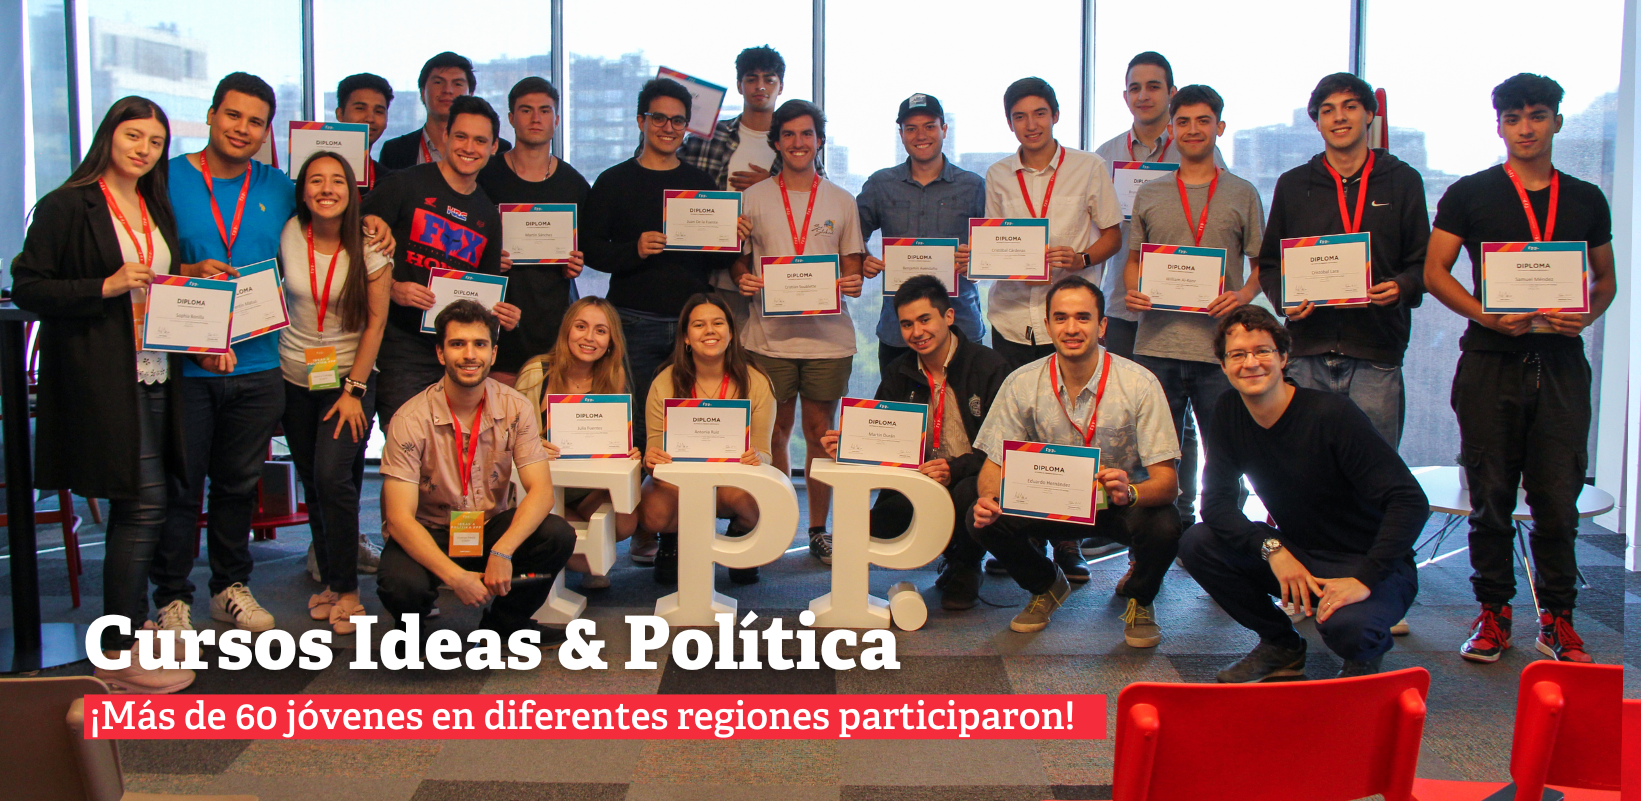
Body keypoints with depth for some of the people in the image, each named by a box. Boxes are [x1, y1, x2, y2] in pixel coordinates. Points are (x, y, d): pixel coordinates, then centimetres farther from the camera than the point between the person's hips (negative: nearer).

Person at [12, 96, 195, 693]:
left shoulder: (156, 210, 17)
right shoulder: (67, 207, -5)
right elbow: (26, 287, -8)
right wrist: (106, 287, -18)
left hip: (155, 373, 7)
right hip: (101, 374, -7)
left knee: (135, 503, 12)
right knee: (144, 502, -10)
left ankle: (130, 628, 23)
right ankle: (119, 655, 0)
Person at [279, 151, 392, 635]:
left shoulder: (369, 247, -8)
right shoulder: (288, 234, -4)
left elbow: (376, 321, -6)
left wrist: (354, 391, -9)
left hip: (350, 377, -3)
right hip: (296, 377, 3)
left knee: (333, 476, -15)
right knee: (312, 484, 7)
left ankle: (347, 590, -3)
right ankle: (330, 579, 20)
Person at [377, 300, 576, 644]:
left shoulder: (515, 408, -9)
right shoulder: (411, 421, -17)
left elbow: (541, 490, -15)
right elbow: (400, 518, -21)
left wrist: (502, 551, -33)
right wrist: (455, 576, -34)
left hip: (494, 527, 3)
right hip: (429, 535, -3)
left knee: (558, 535, -25)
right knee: (403, 585, -35)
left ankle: (503, 624, 4)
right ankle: (412, 629, 6)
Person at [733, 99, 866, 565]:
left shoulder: (841, 202, 9)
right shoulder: (753, 199, 7)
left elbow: (852, 268, 11)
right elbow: (739, 261, 11)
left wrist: (853, 283, -11)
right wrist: (744, 281, -11)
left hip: (828, 334, 0)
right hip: (769, 334, 0)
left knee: (820, 434, 4)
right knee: (775, 433, 6)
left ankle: (819, 531, 15)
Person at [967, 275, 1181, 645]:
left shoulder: (1139, 384, -19)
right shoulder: (1021, 384, -12)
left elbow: (1166, 480, -21)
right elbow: (995, 463, -6)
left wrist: (1130, 492, -45)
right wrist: (988, 500, -30)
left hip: (1122, 506, -2)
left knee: (1163, 527, -34)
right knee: (981, 520, -22)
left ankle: (1141, 600, 4)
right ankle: (1047, 586, 11)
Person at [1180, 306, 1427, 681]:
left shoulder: (1331, 413, -23)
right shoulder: (1230, 412, -5)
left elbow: (1410, 500, -26)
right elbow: (1215, 500, -7)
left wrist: (1365, 579, -34)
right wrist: (1272, 548, -23)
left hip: (1368, 565, -6)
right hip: (1296, 555, 6)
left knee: (1344, 624, -36)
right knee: (1197, 544, -13)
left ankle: (1365, 657, 4)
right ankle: (1281, 647, 8)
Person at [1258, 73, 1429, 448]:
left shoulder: (1402, 181, 10)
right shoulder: (1293, 185, 13)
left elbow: (1425, 262, 9)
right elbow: (1268, 263, 16)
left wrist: (1401, 287, -12)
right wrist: (1284, 299, -4)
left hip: (1376, 359, -1)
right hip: (1307, 353, 1)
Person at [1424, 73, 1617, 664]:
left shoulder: (1586, 200, 14)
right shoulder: (1469, 194, 5)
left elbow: (1605, 279, 20)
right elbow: (1434, 272, 1)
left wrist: (1587, 315, -3)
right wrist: (1489, 315, -14)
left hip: (1561, 363, 2)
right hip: (1490, 361, -2)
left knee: (1558, 496, 0)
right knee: (1491, 496, 2)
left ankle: (1557, 616, 12)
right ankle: (1493, 612, 13)